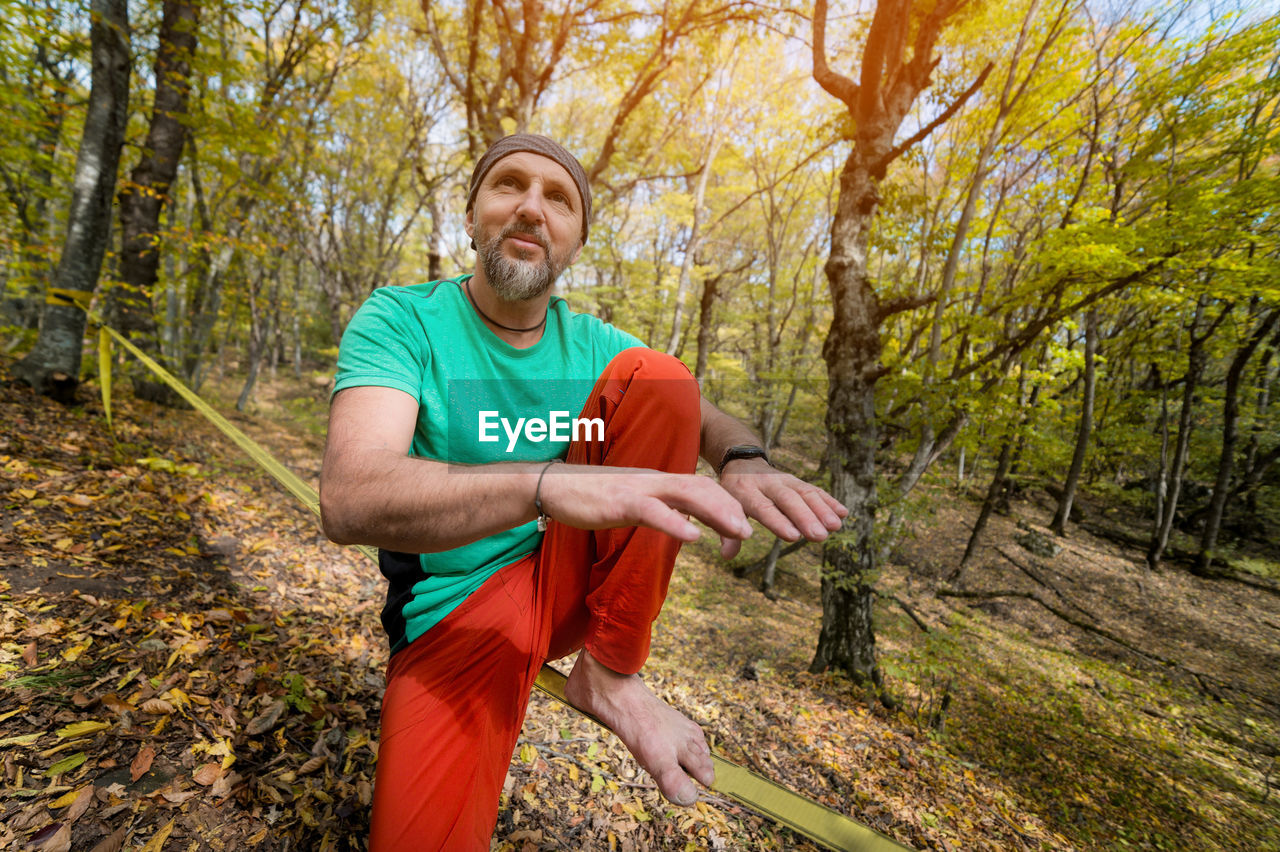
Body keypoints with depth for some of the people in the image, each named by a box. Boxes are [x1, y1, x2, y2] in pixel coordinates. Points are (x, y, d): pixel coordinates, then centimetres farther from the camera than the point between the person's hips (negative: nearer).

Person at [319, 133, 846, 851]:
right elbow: (350, 501, -25)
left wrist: (743, 463, -24)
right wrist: (548, 483, -42)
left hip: (578, 573, 4)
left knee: (657, 377, -15)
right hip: (458, 604, -3)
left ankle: (610, 675, -10)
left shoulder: (593, 345, 3)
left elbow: (710, 418, 1)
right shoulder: (401, 320, -10)